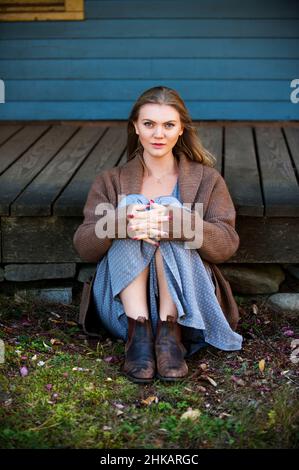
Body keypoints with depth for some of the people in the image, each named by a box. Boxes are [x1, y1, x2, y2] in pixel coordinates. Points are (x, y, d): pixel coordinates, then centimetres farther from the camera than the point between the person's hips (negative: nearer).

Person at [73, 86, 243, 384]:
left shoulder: (207, 180, 10)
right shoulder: (111, 181, 12)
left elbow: (227, 244, -6)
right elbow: (84, 247, -1)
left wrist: (176, 222, -26)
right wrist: (120, 223, -25)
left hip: (186, 304, -1)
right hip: (124, 306, 1)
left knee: (169, 212, -22)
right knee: (131, 205, -20)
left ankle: (170, 333, -30)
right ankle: (138, 333, -31)